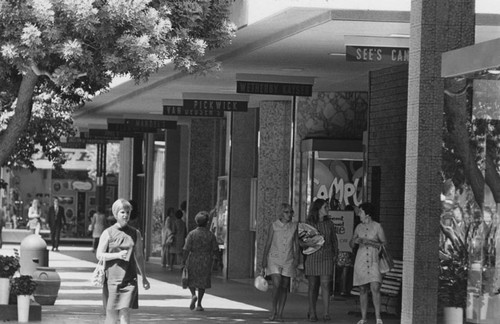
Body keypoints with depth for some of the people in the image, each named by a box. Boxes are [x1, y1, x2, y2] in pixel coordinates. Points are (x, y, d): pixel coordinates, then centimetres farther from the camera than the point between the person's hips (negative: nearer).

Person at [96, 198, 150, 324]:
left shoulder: (135, 233, 7)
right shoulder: (108, 233, -1)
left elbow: (139, 256, 15)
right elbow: (99, 255, -2)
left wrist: (144, 277, 16)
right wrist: (118, 255, -16)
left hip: (129, 279, 1)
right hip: (112, 278, -1)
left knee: (125, 313, -10)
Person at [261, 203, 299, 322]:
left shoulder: (294, 226, 2)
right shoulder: (273, 226, -4)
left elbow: (296, 243, 9)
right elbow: (268, 244, -1)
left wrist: (296, 258, 2)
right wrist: (264, 260, -2)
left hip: (288, 261, 3)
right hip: (274, 259, -3)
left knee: (284, 287, 4)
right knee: (276, 285, -15)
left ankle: (280, 313, 11)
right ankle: (274, 310, 2)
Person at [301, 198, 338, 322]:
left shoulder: (329, 224, 9)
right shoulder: (308, 223, 1)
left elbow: (334, 241, 18)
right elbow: (301, 242, 0)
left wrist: (335, 255, 8)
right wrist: (310, 242, -18)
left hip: (326, 257, 1)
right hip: (311, 257, -1)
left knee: (325, 284, -10)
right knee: (313, 286, 4)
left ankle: (326, 313, -11)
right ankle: (312, 313, 14)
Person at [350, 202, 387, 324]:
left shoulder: (377, 226, -2)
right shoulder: (359, 227, 10)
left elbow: (384, 244, -1)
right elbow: (351, 245, 18)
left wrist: (370, 242, -13)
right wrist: (354, 240, -5)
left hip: (374, 260, -4)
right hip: (361, 260, 4)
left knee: (375, 288, -15)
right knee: (362, 290, 3)